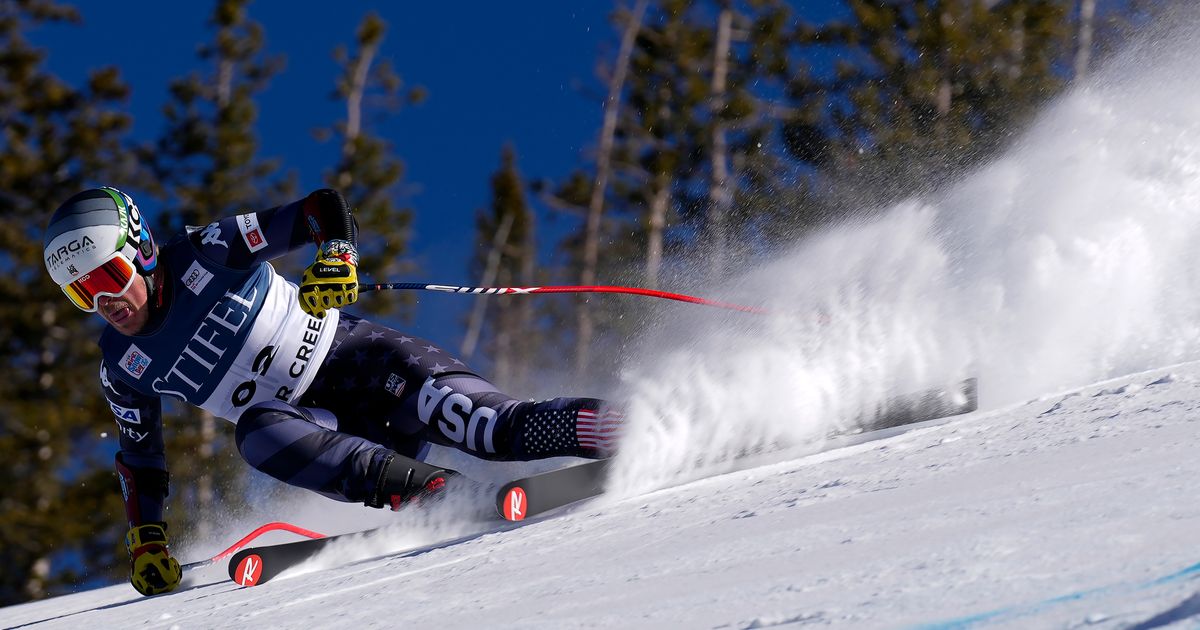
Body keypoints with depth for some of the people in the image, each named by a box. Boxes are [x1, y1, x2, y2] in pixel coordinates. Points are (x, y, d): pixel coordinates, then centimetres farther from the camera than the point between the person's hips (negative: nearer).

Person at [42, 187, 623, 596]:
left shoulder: (205, 255, -11)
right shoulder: (122, 366, 1)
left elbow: (325, 211, -13)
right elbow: (139, 452, 16)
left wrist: (335, 260, -32)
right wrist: (144, 539, 7)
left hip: (349, 357, -2)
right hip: (314, 429, 3)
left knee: (423, 391, -33)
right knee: (256, 429, -31)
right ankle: (405, 482, -44)